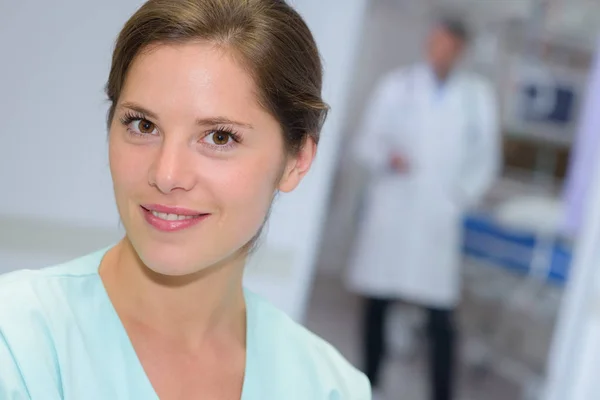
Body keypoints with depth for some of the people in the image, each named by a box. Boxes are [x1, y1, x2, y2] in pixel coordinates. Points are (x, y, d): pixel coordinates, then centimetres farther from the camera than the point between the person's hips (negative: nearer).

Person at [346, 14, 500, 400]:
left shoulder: (478, 94, 8)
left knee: (441, 315, -7)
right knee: (376, 303, 4)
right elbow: (367, 140, 6)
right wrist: (386, 157, -15)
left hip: (439, 218, -1)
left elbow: (485, 156, 11)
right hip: (389, 209, 1)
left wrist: (462, 194, -3)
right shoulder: (397, 85, 8)